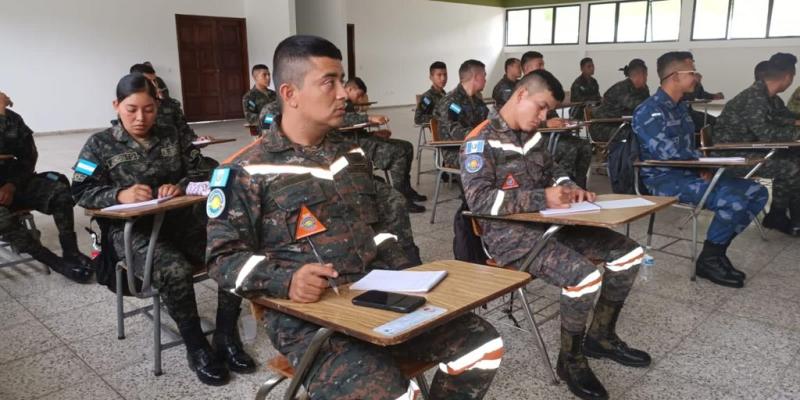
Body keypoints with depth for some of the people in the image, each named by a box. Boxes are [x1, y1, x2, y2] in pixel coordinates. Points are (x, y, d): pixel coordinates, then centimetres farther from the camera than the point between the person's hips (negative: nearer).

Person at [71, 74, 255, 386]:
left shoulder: (171, 136, 14)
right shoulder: (100, 144, 5)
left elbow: (200, 171, 11)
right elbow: (81, 192, -2)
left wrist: (182, 186, -12)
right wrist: (119, 194, -22)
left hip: (180, 219, 4)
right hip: (133, 229, -3)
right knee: (174, 270, -34)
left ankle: (226, 337, -6)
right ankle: (196, 347, -12)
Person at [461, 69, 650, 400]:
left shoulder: (531, 135, 13)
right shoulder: (481, 141, -13)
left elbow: (551, 169, 27)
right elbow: (479, 200, -23)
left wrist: (570, 188, 2)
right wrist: (542, 198, -27)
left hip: (547, 222, 9)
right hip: (509, 233, -9)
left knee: (628, 252, 3)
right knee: (585, 276, -30)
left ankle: (600, 337, 19)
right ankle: (571, 360, -3)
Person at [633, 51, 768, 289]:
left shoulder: (680, 107, 16)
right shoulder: (648, 111, -13)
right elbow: (666, 151, -24)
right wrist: (699, 161, -7)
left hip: (688, 173, 10)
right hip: (664, 179, -9)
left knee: (757, 193, 3)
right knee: (734, 201, -26)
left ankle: (717, 250, 7)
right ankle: (708, 260, -7)